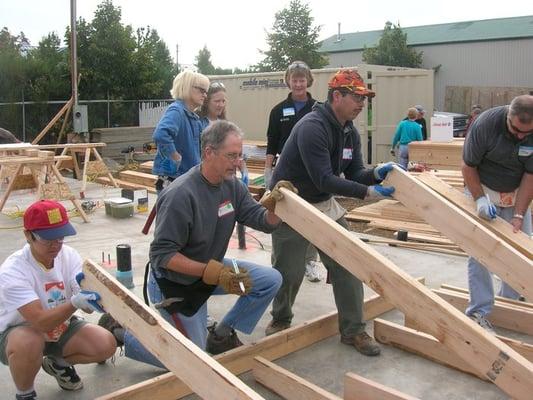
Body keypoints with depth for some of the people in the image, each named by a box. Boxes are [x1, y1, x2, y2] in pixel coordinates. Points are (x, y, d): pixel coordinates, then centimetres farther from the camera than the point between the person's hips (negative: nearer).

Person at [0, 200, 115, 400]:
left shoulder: (70, 256, -14)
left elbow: (87, 307, -19)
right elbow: (41, 322, -38)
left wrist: (87, 290, -41)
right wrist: (74, 303, -54)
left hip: (60, 326, 5)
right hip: (19, 331, -5)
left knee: (106, 345, -15)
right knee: (29, 343, -39)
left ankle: (57, 363, 15)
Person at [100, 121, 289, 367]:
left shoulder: (232, 185, -7)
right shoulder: (181, 195, -30)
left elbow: (264, 222, -5)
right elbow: (162, 255, -29)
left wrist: (274, 207, -28)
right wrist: (213, 273, -36)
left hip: (209, 267, 7)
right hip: (174, 284, -7)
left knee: (271, 280, -3)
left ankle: (222, 335, 12)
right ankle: (119, 334, 16)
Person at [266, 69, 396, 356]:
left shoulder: (350, 132, 1)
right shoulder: (313, 127, -26)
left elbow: (354, 174, 1)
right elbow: (324, 180, -31)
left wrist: (375, 173, -20)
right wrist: (367, 192, -33)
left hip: (324, 205, 7)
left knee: (347, 265, 2)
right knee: (289, 272, 5)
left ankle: (353, 330, 14)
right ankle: (281, 320, 32)